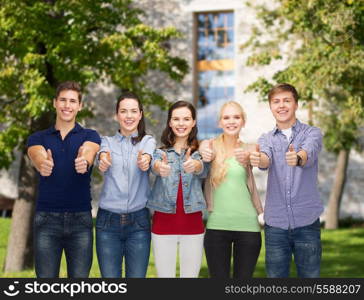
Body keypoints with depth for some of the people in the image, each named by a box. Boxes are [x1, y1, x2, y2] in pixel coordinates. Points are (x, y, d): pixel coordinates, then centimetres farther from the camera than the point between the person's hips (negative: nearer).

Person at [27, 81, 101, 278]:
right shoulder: (38, 138, 9)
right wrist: (43, 165, -40)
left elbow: (88, 153, -17)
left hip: (80, 218, 0)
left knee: (80, 279, 2)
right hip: (47, 217, 1)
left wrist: (84, 162, -42)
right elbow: (38, 157, -14)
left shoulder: (90, 136, 7)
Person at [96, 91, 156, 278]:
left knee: (136, 276, 1)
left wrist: (144, 161, -42)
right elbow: (103, 158, -15)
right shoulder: (107, 141, 8)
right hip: (108, 220, 0)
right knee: (109, 279, 1)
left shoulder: (148, 141, 7)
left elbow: (146, 159, -17)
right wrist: (103, 162, -41)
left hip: (138, 221, 0)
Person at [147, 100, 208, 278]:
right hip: (164, 222, 0)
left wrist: (194, 166, -43)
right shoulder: (161, 151, 5)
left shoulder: (199, 152, 5)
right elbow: (154, 164, -18)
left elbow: (203, 170, -17)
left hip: (192, 222, 0)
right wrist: (160, 168, -44)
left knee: (190, 275, 5)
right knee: (164, 275, 3)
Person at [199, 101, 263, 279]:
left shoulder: (248, 149, 5)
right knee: (218, 276, 2)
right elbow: (204, 149, -16)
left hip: (247, 225, 0)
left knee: (244, 276, 4)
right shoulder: (212, 145, 5)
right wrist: (204, 153, -40)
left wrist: (247, 157, -39)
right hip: (217, 225, 0)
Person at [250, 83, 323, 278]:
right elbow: (265, 160, -13)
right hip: (275, 223, 2)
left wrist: (298, 158, -44)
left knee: (310, 276, 3)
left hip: (306, 221, -2)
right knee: (275, 276, 7)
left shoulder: (312, 134, 3)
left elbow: (308, 154, -20)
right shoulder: (266, 139, 9)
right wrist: (257, 159, -38)